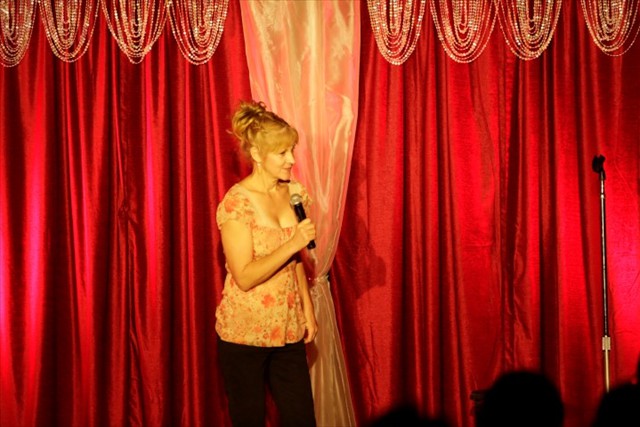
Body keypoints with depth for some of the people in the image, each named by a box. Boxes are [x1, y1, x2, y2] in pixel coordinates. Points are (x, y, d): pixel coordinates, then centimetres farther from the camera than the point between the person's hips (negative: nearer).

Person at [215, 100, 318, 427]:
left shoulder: (294, 193, 4)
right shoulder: (237, 202, -15)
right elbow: (244, 277, -20)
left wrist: (308, 309, 12)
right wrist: (293, 243, -23)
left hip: (288, 332, 5)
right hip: (244, 333, -5)